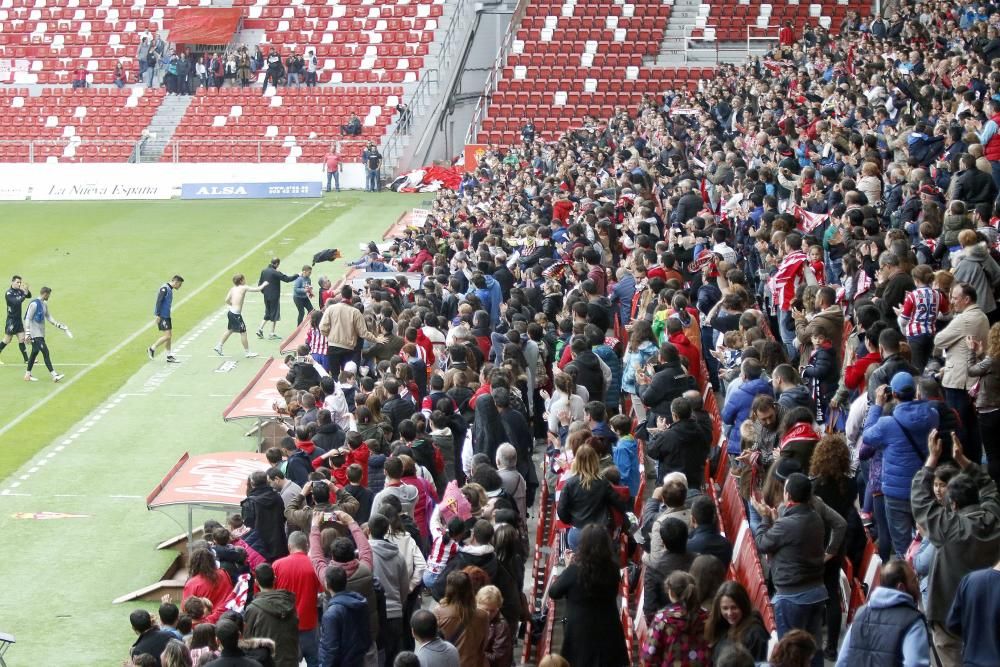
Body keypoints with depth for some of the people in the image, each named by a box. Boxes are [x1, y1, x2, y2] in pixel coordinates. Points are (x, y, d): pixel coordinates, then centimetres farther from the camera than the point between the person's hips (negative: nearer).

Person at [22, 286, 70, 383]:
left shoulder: (44, 304, 12)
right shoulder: (34, 304, -16)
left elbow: (49, 318, 20)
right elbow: (28, 319, -17)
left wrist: (59, 325, 14)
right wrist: (28, 333, -21)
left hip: (40, 334, 10)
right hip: (35, 334, -10)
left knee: (35, 352, 14)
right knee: (45, 352, -11)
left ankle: (28, 375, 23)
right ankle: (54, 375, -13)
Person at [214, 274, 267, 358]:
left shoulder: (233, 289, 8)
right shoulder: (244, 288, -9)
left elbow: (227, 300, 4)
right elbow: (258, 289, -8)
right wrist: (263, 285, 10)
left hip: (231, 312, 7)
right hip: (236, 314, -7)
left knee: (230, 330, 24)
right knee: (243, 332, 2)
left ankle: (219, 346, 30)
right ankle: (247, 352, 10)